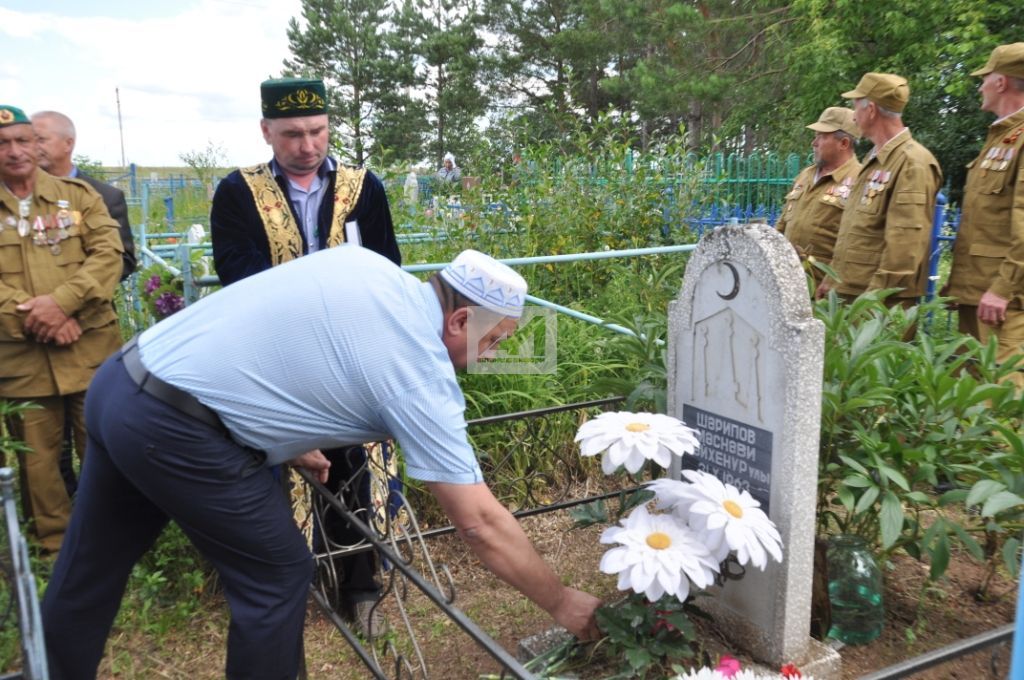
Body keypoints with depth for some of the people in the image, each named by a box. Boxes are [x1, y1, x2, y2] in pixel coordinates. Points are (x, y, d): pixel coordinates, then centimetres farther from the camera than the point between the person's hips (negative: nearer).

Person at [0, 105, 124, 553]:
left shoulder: (78, 195, 7)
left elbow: (109, 254, -4)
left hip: (91, 348, 0)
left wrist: (62, 301, -17)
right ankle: (57, 546, 26)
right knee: (37, 458, 10)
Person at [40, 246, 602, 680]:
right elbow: (482, 524, -9)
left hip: (119, 381, 8)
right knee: (278, 575, 8)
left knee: (89, 570, 23)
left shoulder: (363, 264, 5)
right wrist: (563, 603, 3)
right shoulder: (422, 378, -13)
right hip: (176, 427, -8)